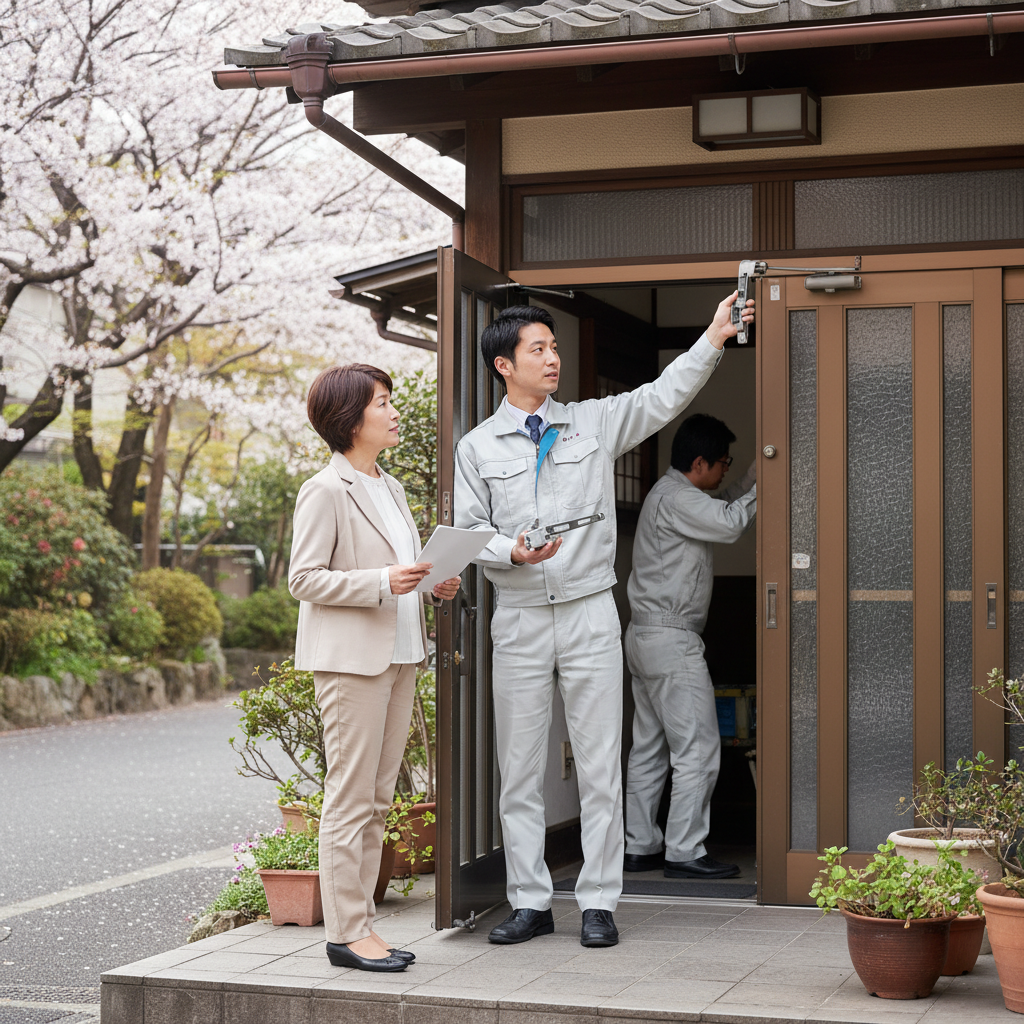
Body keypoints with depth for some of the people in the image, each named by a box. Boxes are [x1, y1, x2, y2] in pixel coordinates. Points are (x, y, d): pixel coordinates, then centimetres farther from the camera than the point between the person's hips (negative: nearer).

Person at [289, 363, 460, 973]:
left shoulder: (390, 488, 18)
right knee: (351, 798, -5)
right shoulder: (326, 492, -9)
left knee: (378, 799, 10)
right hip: (351, 658, -9)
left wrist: (434, 585, 6)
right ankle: (346, 931, 0)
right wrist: (382, 582, -21)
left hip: (399, 656, 9)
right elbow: (304, 578, -13)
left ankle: (361, 922, 16)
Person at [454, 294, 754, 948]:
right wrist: (513, 550, -16)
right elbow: (467, 532, 4)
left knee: (600, 766, 0)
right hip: (519, 620, 0)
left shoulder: (596, 423, 8)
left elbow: (664, 397, 1)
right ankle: (531, 903, 14)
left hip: (590, 615, 0)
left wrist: (715, 337, -8)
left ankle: (599, 904, 6)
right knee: (520, 769, 4)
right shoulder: (478, 448, 6)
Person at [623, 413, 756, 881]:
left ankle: (640, 846, 15)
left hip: (646, 637, 11)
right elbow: (730, 523, -26)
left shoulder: (671, 494, 17)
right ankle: (683, 852, -7)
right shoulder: (676, 498, -14)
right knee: (697, 749, -8)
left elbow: (722, 507, 29)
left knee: (649, 748, 12)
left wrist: (754, 475, 16)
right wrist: (760, 484, -13)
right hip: (672, 640, -11)